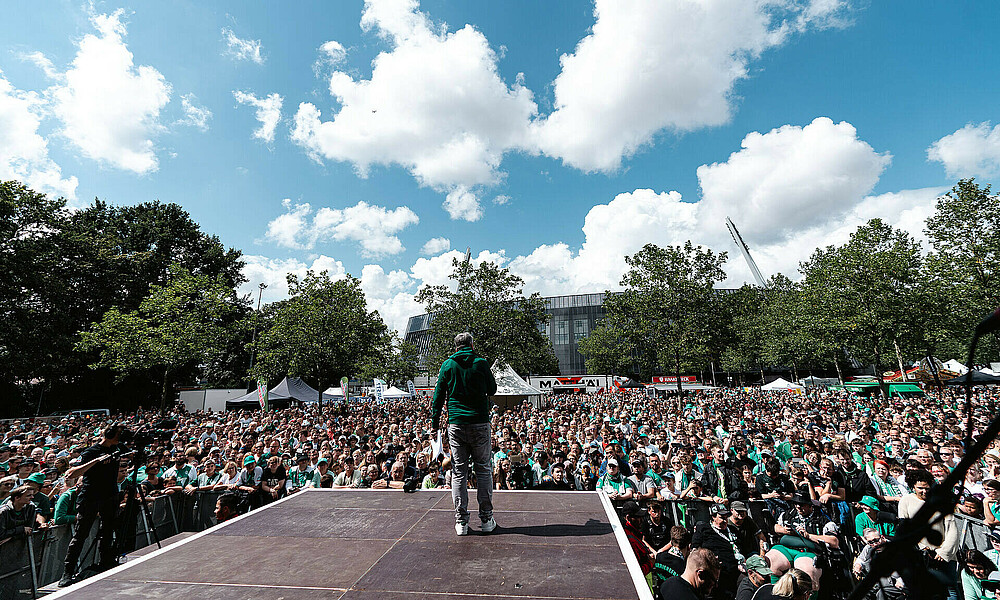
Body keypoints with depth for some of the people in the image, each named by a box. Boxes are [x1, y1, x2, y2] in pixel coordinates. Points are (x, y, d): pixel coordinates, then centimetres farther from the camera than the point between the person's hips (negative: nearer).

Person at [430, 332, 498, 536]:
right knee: (484, 470, 10)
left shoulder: (447, 364, 4)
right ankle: (486, 519, 15)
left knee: (459, 472, 8)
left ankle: (461, 521, 12)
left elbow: (438, 395, 5)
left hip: (456, 424, 1)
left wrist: (435, 422, 12)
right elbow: (492, 390, 9)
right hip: (480, 423, -1)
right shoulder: (481, 363, -1)